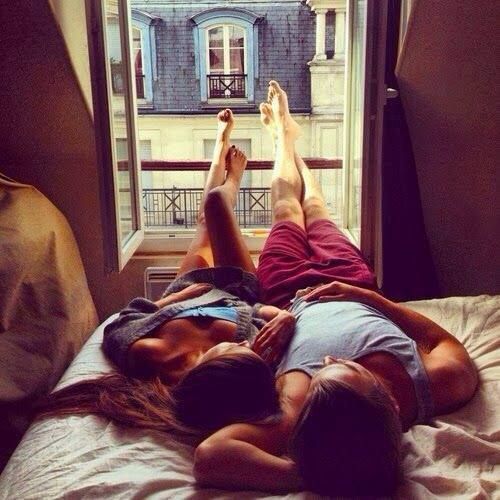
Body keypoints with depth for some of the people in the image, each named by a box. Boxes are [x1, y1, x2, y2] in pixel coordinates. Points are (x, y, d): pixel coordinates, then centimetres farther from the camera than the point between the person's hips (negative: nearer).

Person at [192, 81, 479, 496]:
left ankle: (283, 133, 59)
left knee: (287, 209, 24)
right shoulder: (440, 385, -41)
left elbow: (209, 457, -61)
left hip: (291, 300, -1)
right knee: (314, 211, 28)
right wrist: (371, 297, -29)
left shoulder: (301, 409, -50)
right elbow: (447, 341, -19)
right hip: (355, 294, 2)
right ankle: (287, 136, 63)